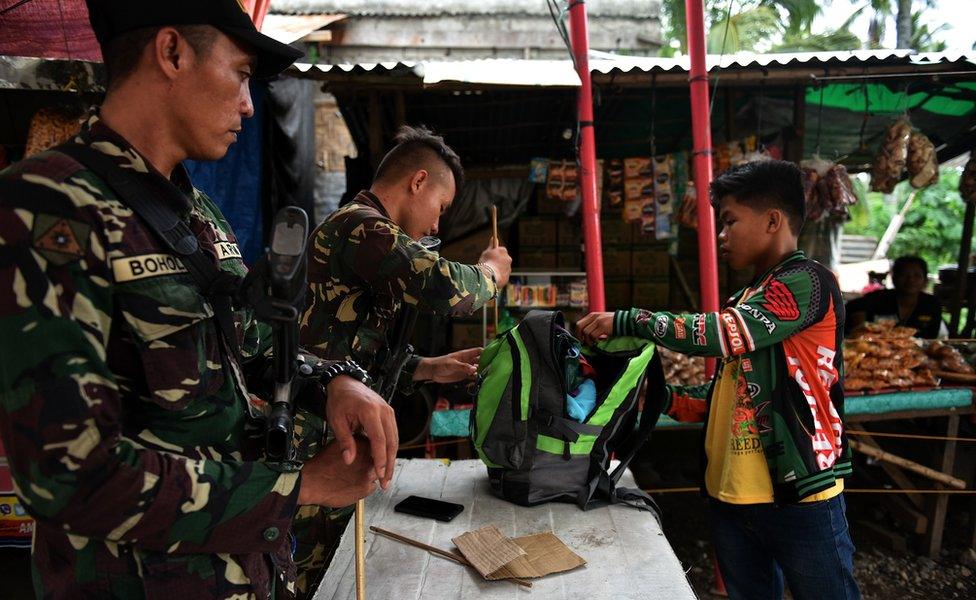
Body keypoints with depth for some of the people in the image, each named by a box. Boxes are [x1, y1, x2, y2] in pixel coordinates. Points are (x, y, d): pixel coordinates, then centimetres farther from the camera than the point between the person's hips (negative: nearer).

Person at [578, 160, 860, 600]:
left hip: (799, 497, -7)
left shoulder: (806, 282, -11)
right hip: (729, 497, 8)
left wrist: (627, 320, -16)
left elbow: (718, 335, -24)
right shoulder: (743, 301, 15)